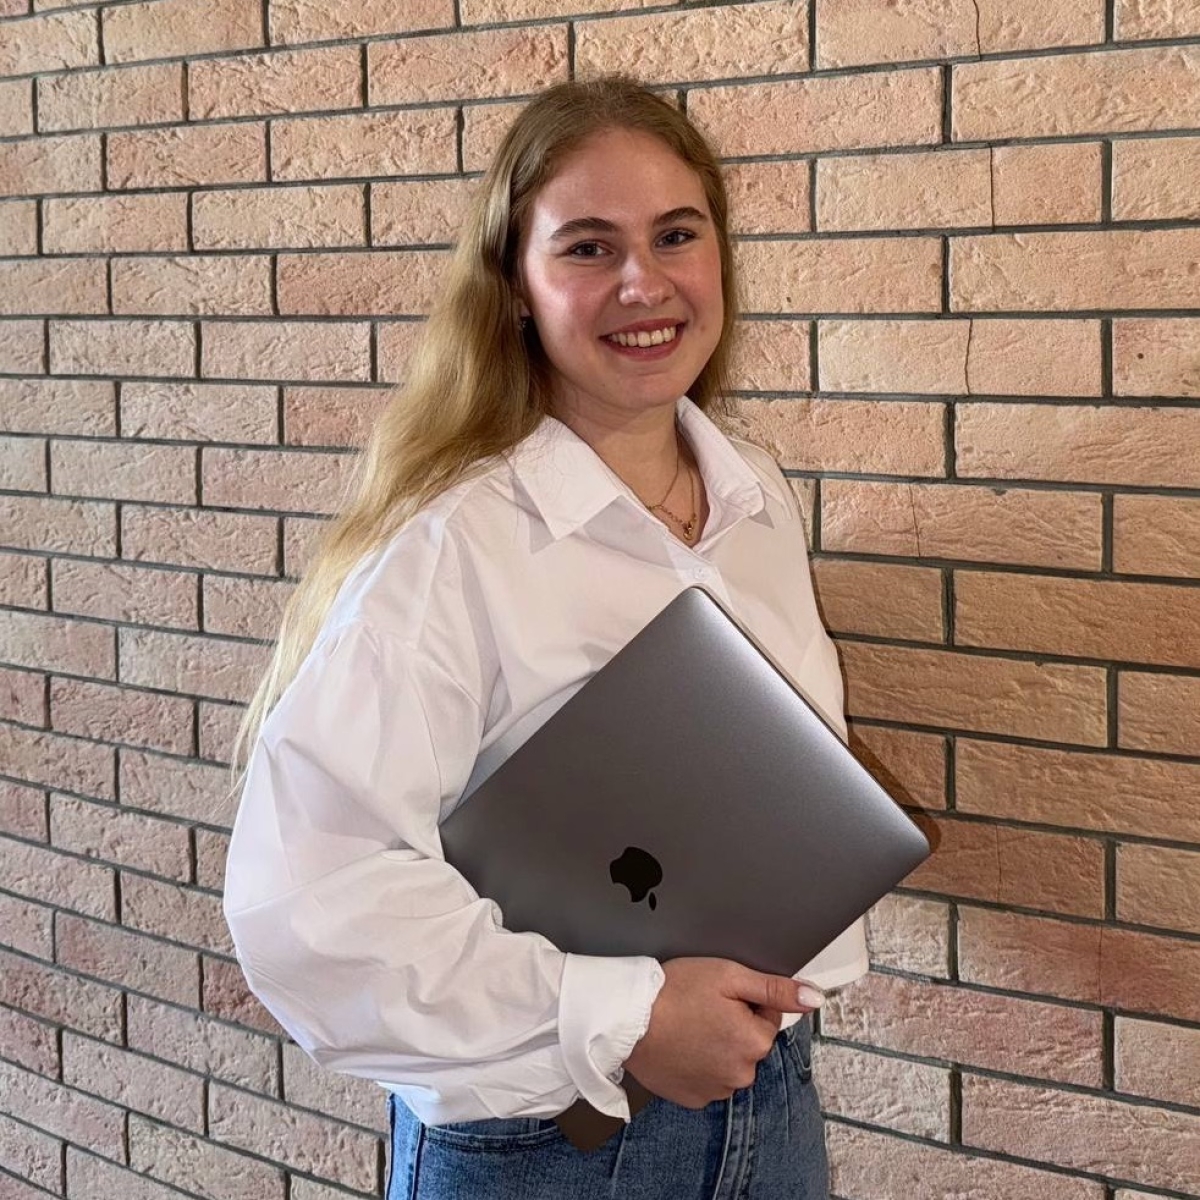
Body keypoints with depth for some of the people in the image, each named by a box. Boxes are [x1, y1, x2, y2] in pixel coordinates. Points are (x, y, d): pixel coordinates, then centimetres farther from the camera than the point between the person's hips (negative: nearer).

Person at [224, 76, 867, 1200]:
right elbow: (308, 897, -26)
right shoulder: (452, 546, -20)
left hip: (773, 1099, 6)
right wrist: (623, 1016, -23)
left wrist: (806, 962, 4)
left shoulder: (760, 502, 1)